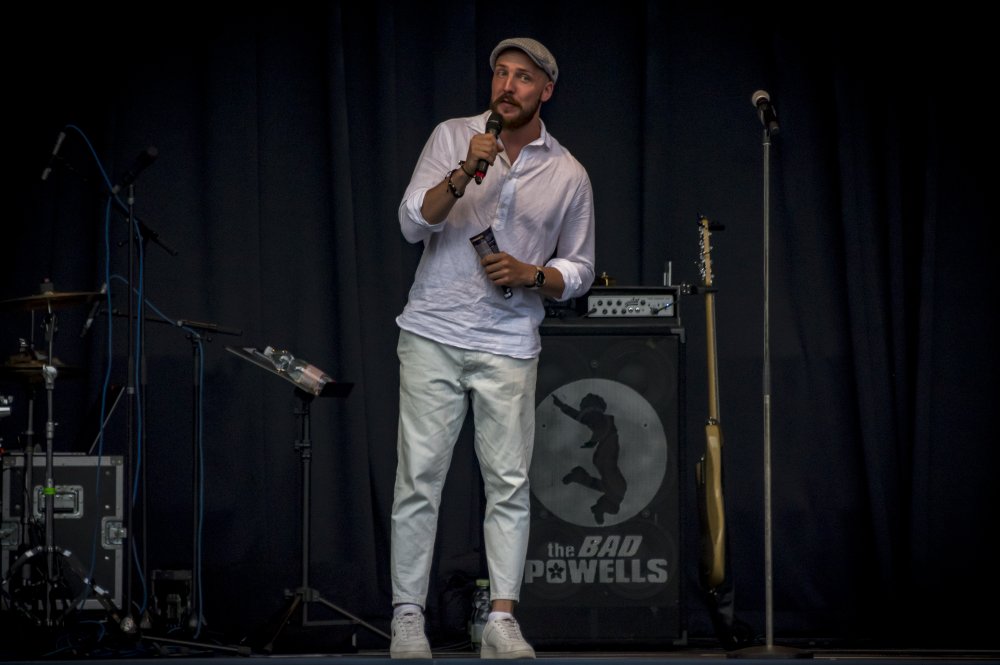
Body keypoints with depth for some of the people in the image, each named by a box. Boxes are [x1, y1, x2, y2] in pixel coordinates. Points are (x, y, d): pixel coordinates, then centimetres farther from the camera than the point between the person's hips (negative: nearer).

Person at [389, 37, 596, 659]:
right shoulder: (452, 138, 3)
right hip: (434, 333, -1)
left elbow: (579, 272, 13)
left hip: (509, 345, 1)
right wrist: (463, 175, -22)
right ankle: (408, 615, 1)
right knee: (419, 476, -4)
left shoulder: (569, 175, 6)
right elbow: (413, 223, -7)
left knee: (510, 483, -4)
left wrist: (530, 275, -7)